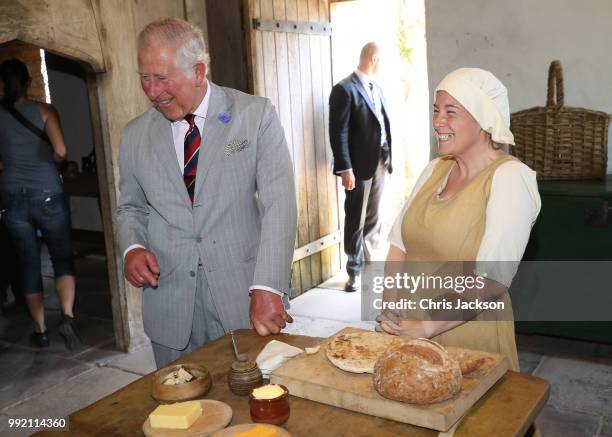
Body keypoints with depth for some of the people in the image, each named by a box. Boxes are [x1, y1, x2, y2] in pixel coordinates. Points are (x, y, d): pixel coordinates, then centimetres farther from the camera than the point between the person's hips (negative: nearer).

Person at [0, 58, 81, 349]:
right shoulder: (44, 111, -3)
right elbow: (60, 151, -14)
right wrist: (47, 162, 6)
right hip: (48, 195, -2)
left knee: (28, 265, 11)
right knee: (62, 257, 10)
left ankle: (40, 330, 19)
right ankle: (67, 317, -9)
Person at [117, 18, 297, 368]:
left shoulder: (256, 114, -4)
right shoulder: (136, 135, 6)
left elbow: (279, 204, -12)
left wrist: (267, 289, -22)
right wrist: (133, 247, -4)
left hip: (245, 295, -2)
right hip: (170, 306, 3)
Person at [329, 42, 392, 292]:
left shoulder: (376, 88, 13)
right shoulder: (344, 89, -12)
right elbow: (339, 133, -17)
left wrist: (387, 158, 12)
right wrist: (345, 169, -21)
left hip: (379, 161, 7)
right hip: (359, 165, -7)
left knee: (373, 219, 16)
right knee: (356, 221, 3)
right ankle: (355, 272, 15)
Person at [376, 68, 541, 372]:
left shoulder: (509, 177, -14)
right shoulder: (435, 170, 6)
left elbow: (492, 281, -21)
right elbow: (399, 243, 4)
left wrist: (427, 327, -21)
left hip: (469, 333, -6)